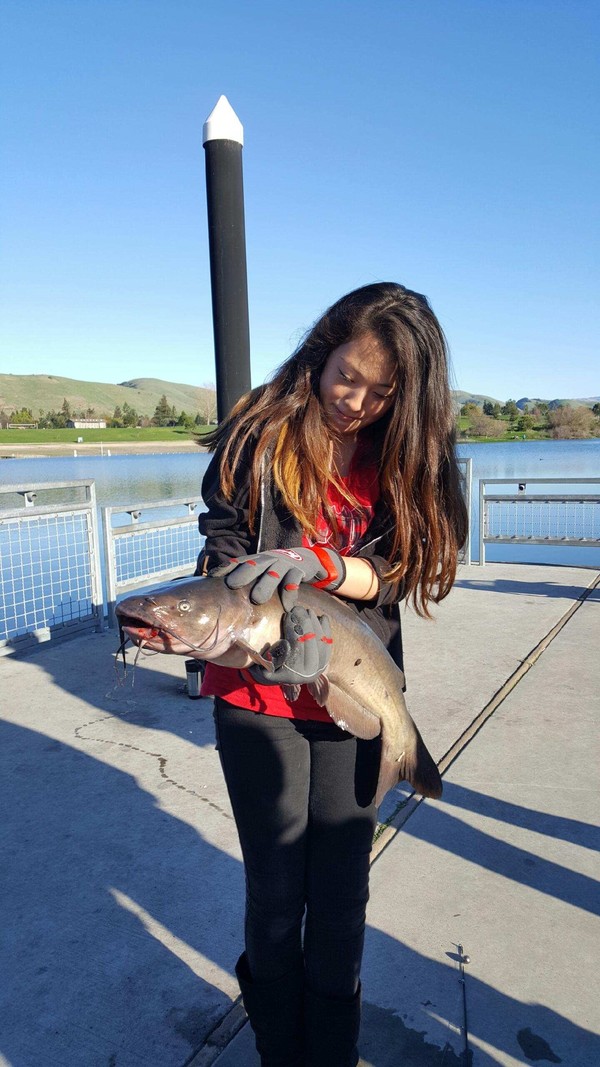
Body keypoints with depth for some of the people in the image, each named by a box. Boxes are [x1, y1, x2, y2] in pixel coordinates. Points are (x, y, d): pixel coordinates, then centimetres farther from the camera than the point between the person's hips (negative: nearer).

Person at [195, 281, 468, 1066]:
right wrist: (281, 625, -24)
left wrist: (324, 566, -25)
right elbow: (225, 558, -5)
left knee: (343, 893, 13)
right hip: (260, 692, -2)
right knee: (277, 890, 9)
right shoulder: (261, 437, -6)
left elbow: (396, 573, -6)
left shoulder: (406, 457, 1)